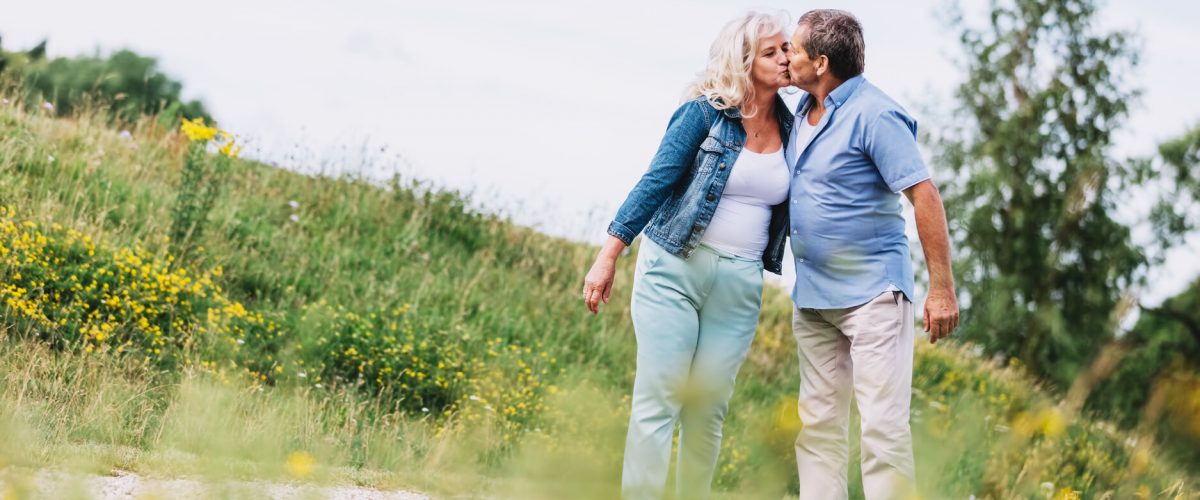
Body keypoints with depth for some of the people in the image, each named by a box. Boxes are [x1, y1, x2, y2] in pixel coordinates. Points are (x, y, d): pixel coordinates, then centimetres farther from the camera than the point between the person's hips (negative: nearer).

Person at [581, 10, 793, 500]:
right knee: (658, 399, -6)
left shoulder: (791, 128, 8)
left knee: (708, 408, 5)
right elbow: (655, 182, -7)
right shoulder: (704, 114, -5)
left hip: (739, 282, 4)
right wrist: (608, 256, -12)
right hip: (675, 269, -4)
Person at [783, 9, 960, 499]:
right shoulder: (804, 109, 10)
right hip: (812, 294, 8)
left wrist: (942, 289, -21)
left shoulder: (874, 114, -15)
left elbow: (925, 196, -18)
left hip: (871, 293, -8)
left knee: (883, 423, -8)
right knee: (818, 423, 9)